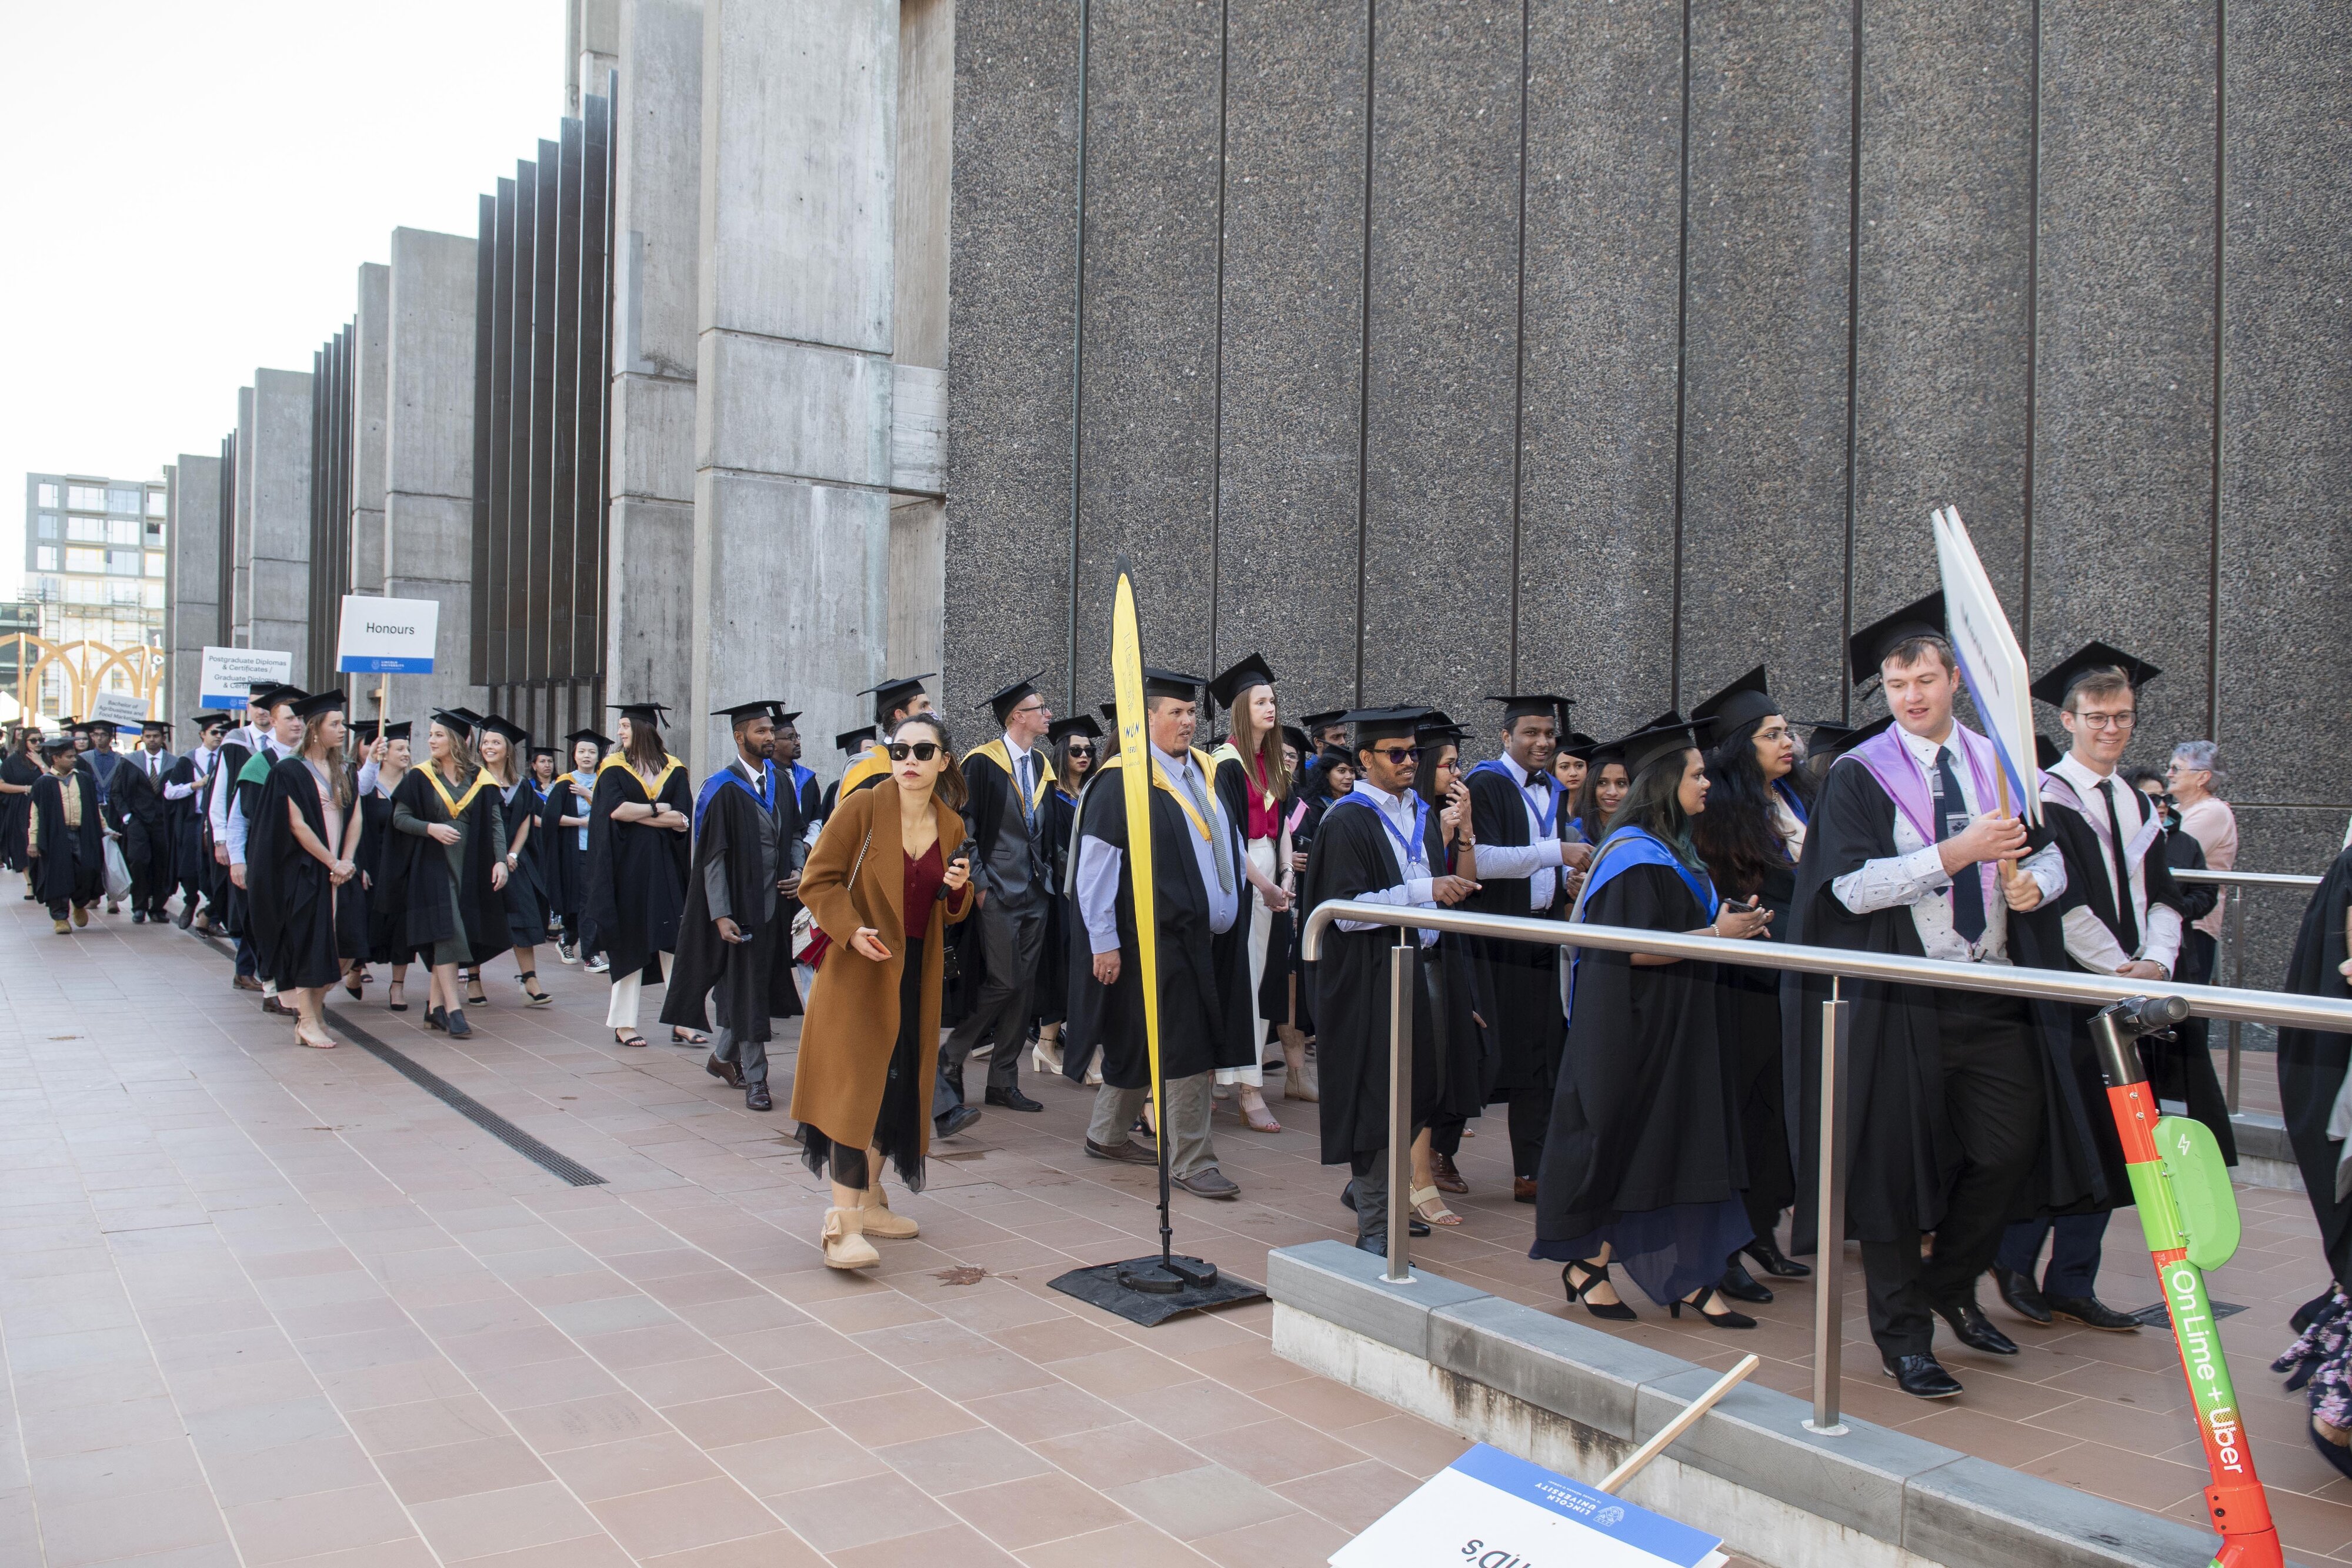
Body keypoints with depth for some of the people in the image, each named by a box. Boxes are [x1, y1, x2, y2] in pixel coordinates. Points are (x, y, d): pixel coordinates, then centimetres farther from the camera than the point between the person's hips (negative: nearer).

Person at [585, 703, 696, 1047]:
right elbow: (615, 810, -14)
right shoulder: (613, 768, 3)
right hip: (628, 867, -1)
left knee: (674, 942, -2)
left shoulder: (674, 770, 6)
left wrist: (637, 814, -9)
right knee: (629, 944, 1)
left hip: (665, 867, 2)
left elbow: (683, 820, -4)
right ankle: (624, 1023, 10)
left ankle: (681, 1023, -1)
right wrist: (658, 809, -6)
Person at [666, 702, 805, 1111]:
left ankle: (722, 1057, 34)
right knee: (746, 989, 1)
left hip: (776, 899, 6)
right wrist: (721, 915, -18)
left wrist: (797, 872, -2)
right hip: (741, 904, -6)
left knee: (760, 983, 14)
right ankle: (755, 1079, 9)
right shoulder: (723, 789, -11)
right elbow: (711, 857, -13)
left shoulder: (781, 781, 8)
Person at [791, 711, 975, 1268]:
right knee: (857, 1084, -11)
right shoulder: (863, 808, -9)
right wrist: (853, 931, -23)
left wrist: (960, 888, -8)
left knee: (899, 1083, 11)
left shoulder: (951, 827, 6)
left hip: (916, 971, 6)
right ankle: (843, 1223, -11)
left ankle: (869, 1199, 27)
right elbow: (818, 880, -9)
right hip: (860, 967, -6)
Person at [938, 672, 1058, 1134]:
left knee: (1023, 984, 7)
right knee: (1002, 981, -11)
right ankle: (950, 1057, 7)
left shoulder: (1041, 765, 13)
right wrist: (978, 883, -14)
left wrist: (1047, 875, 12)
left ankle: (1004, 1081, 14)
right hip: (997, 891, -7)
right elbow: (965, 825, -11)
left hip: (1034, 891, 7)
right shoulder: (982, 762, -9)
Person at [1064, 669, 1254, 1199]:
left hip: (1203, 936, 8)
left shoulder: (1201, 772, 11)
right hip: (1156, 937, -8)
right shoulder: (1122, 780, -12)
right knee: (1184, 1050, -6)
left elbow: (1226, 846, 20)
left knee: (1141, 1044, 18)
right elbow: (1095, 866, -14)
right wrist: (1104, 943, -16)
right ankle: (1191, 1161, 4)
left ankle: (1107, 1134, 32)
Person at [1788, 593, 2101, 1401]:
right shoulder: (1858, 775, -4)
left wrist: (2035, 879, -10)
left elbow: (2051, 854, 13)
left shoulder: (1999, 762, 10)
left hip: (1996, 994, 4)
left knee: (2010, 1146, 6)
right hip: (1900, 999, -4)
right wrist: (1961, 852, -22)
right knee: (1895, 1164, 2)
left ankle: (1951, 1283, 32)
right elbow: (1853, 885, -15)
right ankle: (1903, 1335, 17)